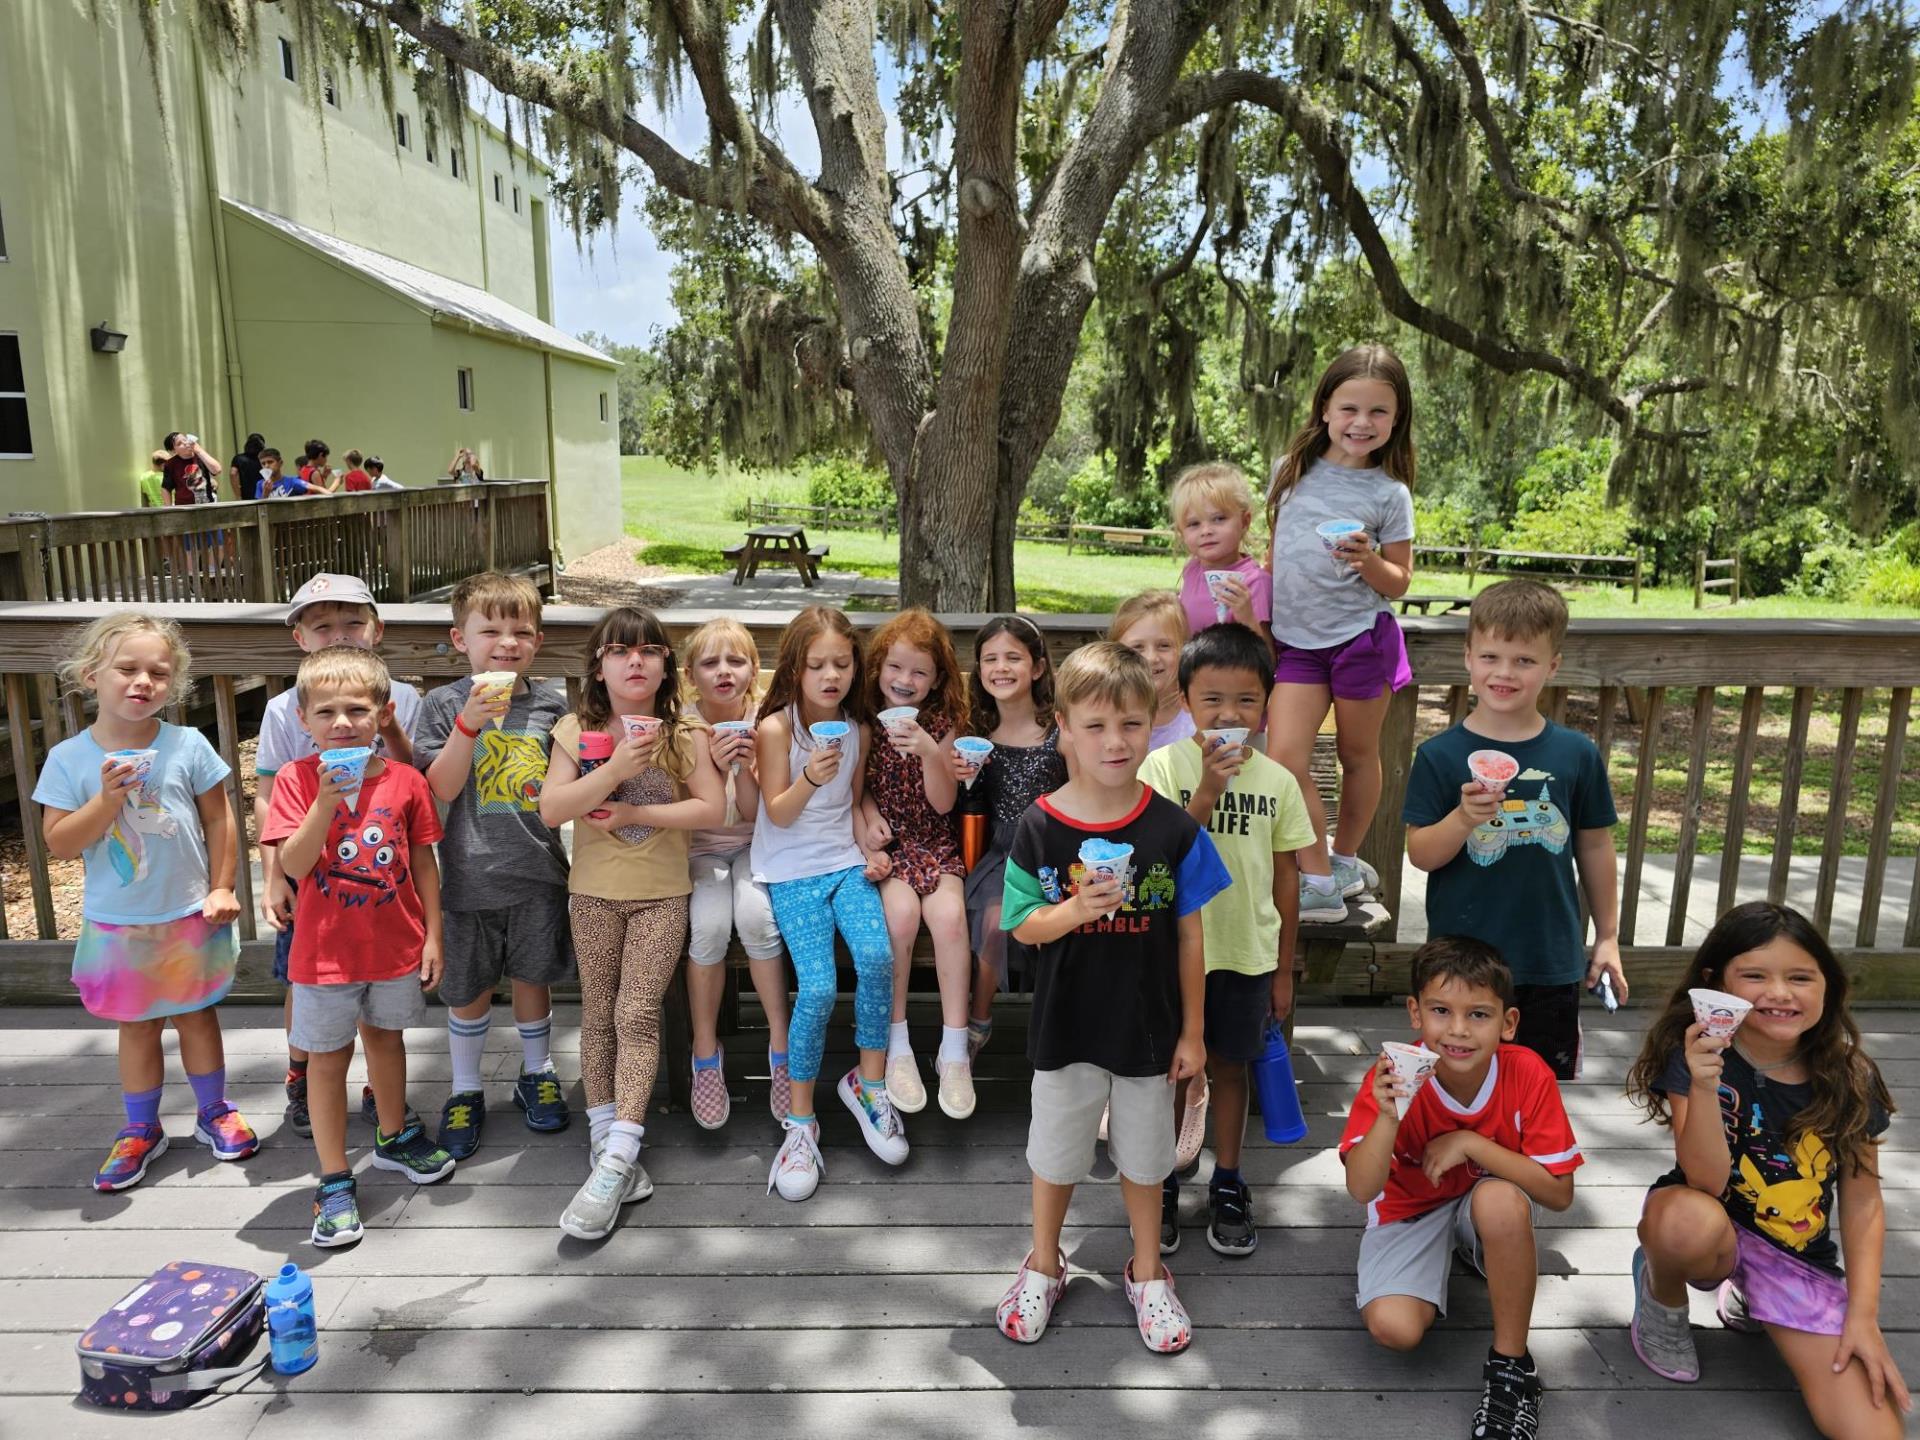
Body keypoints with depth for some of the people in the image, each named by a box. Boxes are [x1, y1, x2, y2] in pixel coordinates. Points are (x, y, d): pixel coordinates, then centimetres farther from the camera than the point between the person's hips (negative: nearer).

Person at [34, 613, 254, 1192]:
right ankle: (141, 1130, 32)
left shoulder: (187, 746, -10)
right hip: (117, 924, 1)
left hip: (189, 917, 0)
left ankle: (214, 1113, 33)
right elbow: (60, 845, -10)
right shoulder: (69, 759, -9)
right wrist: (108, 797, -23)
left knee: (196, 1015, 14)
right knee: (137, 1026, 14)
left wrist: (222, 888, -4)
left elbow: (218, 819, -3)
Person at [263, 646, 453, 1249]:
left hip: (395, 944, 2)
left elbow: (424, 862, 1)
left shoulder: (406, 780, -6)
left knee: (385, 1039, 22)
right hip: (325, 950, -2)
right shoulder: (297, 780, -10)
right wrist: (327, 798, -29)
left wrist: (432, 935, 1)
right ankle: (334, 1183, 21)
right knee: (328, 1058, 8)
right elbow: (294, 865, -18)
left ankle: (394, 1137, 44)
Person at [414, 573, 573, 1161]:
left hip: (538, 873, 2)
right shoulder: (444, 704, -6)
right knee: (468, 990, 12)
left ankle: (536, 1074, 37)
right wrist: (469, 722, -24)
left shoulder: (551, 703, 1)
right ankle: (465, 1091, 32)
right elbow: (441, 788, -14)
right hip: (471, 876, -1)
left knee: (532, 977, 15)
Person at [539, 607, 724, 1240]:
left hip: (662, 893, -1)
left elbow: (713, 808, -11)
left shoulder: (683, 734, -4)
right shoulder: (576, 730, -2)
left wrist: (635, 813, -18)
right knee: (598, 1014, 9)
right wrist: (615, 770, -26)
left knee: (637, 1014, -5)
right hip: (594, 891, 2)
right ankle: (605, 1136, 22)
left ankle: (614, 1163, -4)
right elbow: (550, 809, -13)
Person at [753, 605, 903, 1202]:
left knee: (877, 956, -24)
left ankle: (869, 1084, -2)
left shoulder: (858, 729, 8)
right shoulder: (776, 727, -6)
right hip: (792, 872, -3)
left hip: (846, 863, 4)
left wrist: (871, 850, 2)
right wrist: (811, 779, -28)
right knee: (818, 987, -20)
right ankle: (800, 1123, -2)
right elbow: (779, 813, -10)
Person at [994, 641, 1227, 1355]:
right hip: (1065, 1027, 0)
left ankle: (1146, 1274, 43)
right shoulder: (1040, 827, -14)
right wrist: (1074, 910, -29)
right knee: (1055, 1153, 19)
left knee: (1143, 1156, 19)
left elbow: (1189, 935, -4)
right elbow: (1021, 926, -9)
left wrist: (1192, 1030, 0)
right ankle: (1044, 1267, 43)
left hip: (1148, 1028, 0)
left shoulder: (1173, 828, -12)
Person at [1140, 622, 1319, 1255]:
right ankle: (1163, 1184, 31)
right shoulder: (1165, 764, -10)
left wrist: (1284, 968, 7)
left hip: (1248, 951, 2)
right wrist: (1207, 792, -30)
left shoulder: (1277, 780, -2)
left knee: (1229, 1066, 16)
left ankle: (1228, 1185, 33)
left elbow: (1285, 877, 4)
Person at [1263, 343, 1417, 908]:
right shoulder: (1291, 469, 5)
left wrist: (1368, 559, -20)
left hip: (1362, 639, -2)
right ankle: (1319, 873, 3)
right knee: (1283, 759, -11)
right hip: (1295, 643, 2)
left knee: (1358, 755, 11)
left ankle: (1346, 860, 31)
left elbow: (1398, 583, 0)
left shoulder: (1389, 494, -3)